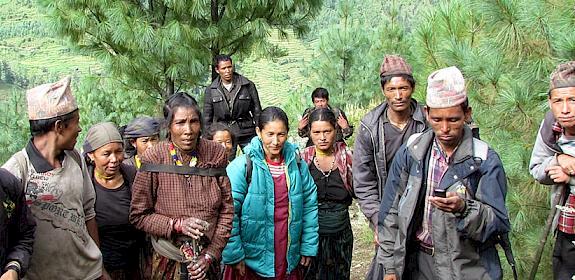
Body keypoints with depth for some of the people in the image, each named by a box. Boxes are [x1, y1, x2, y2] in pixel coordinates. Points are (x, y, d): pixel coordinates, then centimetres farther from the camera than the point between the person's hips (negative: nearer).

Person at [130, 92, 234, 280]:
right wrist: (177, 225, -21)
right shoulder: (153, 159, -14)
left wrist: (209, 255, -8)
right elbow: (138, 216, -7)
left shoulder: (216, 154, -8)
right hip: (169, 262, -1)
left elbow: (226, 209, -4)